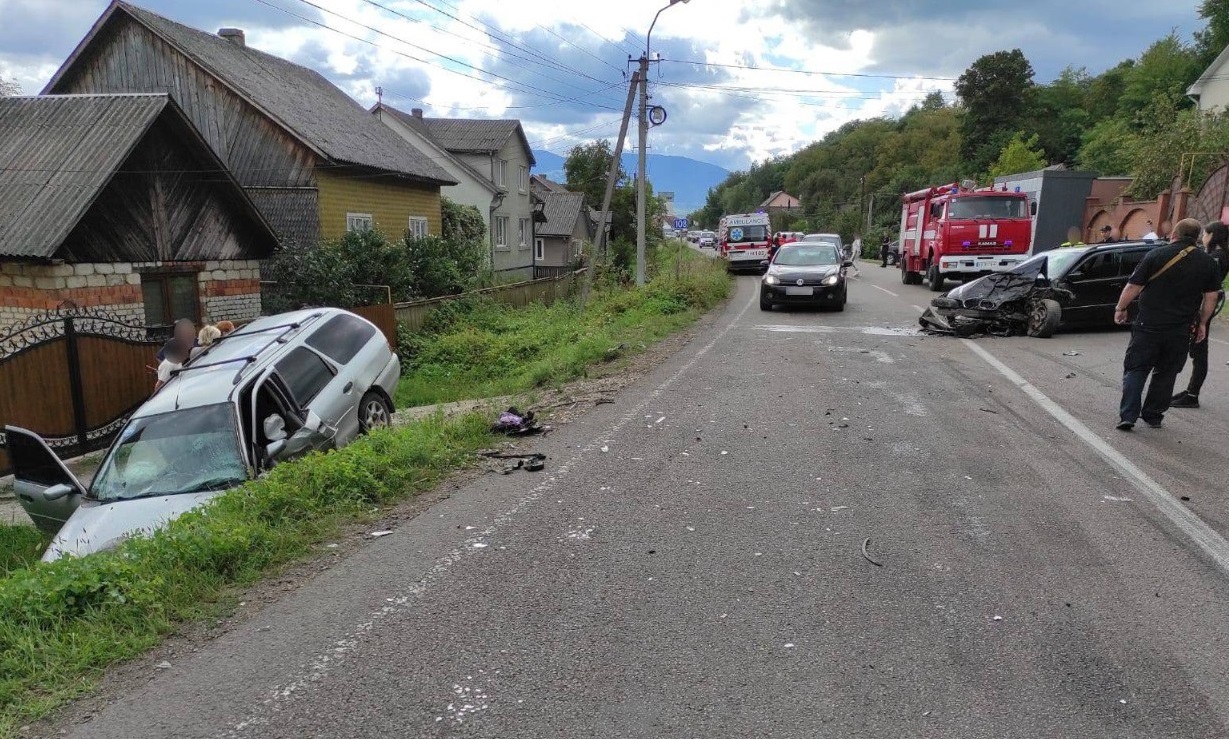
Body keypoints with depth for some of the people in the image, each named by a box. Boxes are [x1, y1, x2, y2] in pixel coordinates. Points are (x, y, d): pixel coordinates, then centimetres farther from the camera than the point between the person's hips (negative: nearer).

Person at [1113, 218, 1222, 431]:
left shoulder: (1157, 255, -7)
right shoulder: (1208, 263, 4)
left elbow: (1133, 287, -6)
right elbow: (1211, 297, 7)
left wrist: (1120, 308, 7)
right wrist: (1202, 323, 17)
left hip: (1148, 325, -3)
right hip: (1180, 331, 3)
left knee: (1135, 369, 3)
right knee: (1165, 374, 14)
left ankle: (1128, 415, -6)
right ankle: (1153, 415, 19)